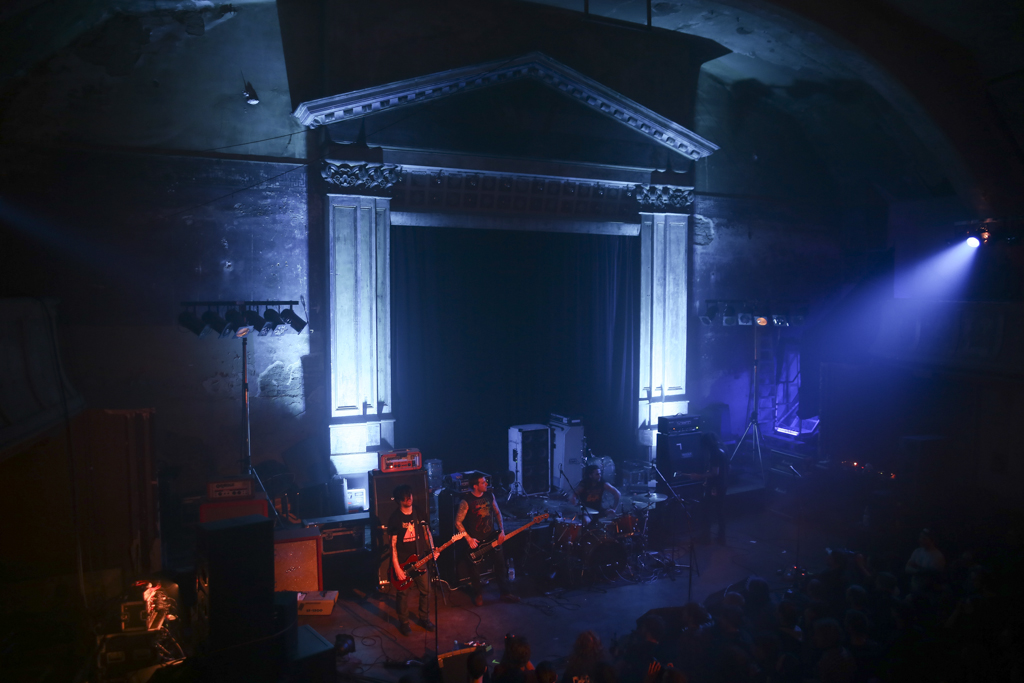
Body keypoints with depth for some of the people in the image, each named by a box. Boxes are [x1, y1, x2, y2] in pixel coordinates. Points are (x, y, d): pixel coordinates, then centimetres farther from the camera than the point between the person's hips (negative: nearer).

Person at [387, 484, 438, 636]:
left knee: (426, 590, 10)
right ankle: (404, 623, 23)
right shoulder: (395, 518, -10)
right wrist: (397, 568, -13)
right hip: (403, 562, -4)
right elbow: (393, 544, -10)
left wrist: (431, 551, -2)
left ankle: (424, 618, 30)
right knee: (403, 594, 5)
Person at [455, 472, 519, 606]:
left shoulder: (489, 495, -3)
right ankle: (478, 594, 32)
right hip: (475, 541, -4)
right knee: (475, 569, 8)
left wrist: (502, 531, 0)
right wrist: (468, 539, -17)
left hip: (492, 538, 4)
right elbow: (458, 522, -14)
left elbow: (497, 512, 9)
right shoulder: (466, 501, -19)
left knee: (501, 564, 8)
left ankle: (505, 592, 24)